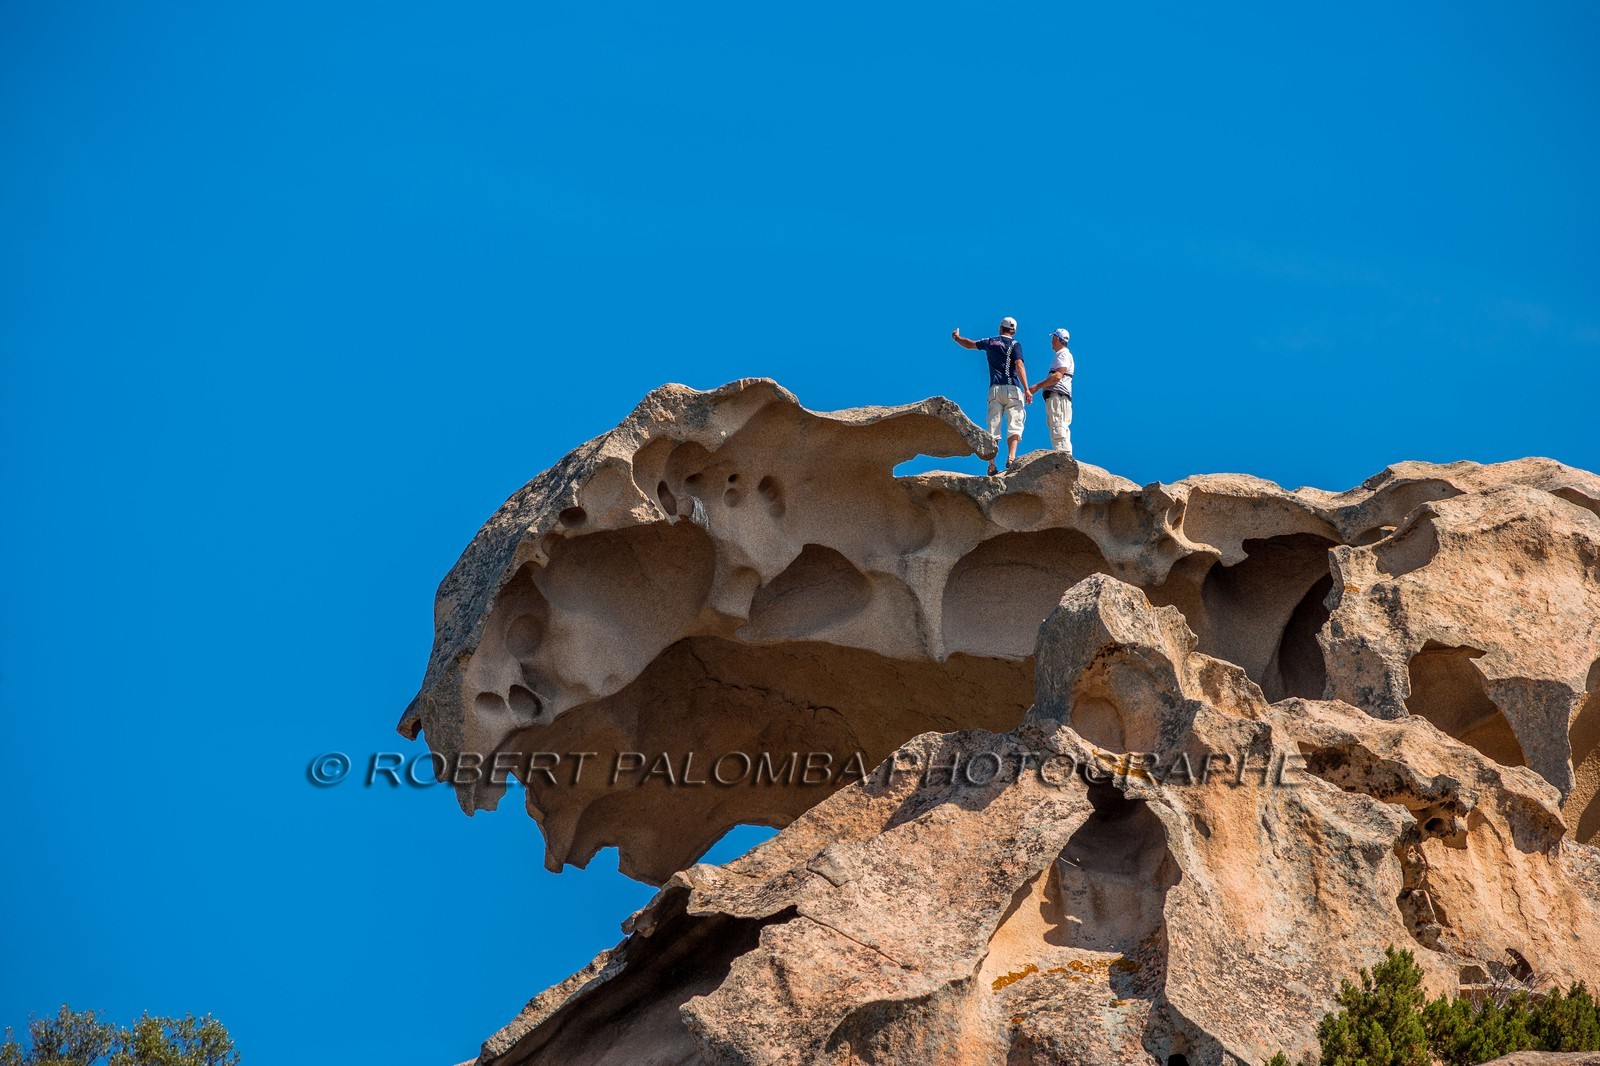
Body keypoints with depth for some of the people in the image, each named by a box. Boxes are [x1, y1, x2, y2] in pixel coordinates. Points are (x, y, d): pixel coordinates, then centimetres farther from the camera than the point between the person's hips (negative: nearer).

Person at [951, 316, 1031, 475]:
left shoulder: (990, 342, 16)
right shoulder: (1014, 344, 4)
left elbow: (969, 344, 33)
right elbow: (1019, 365, -10)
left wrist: (956, 337, 54)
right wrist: (1026, 390, -16)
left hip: (995, 389, 3)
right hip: (1012, 390, -3)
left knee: (993, 428, 2)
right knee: (1014, 425, -9)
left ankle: (991, 466, -6)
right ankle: (1011, 458, -29)